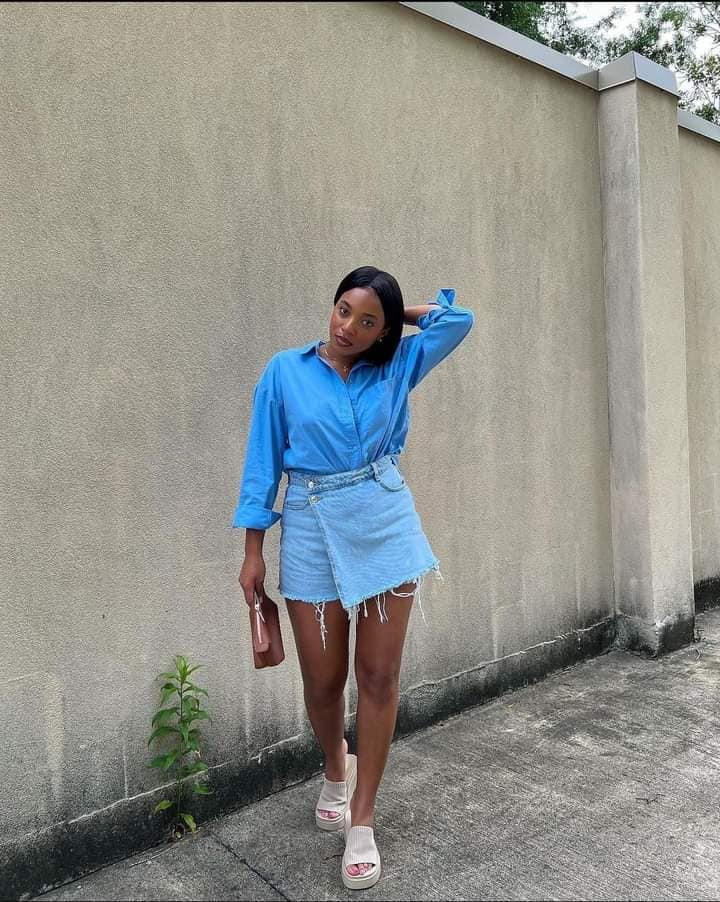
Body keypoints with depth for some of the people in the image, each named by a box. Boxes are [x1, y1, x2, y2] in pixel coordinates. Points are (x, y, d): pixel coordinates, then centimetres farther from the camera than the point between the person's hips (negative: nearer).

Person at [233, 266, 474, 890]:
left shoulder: (395, 368, 7)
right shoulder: (285, 371, 1)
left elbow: (458, 319, 6)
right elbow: (263, 460, 2)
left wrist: (396, 312, 8)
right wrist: (253, 551, -1)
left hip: (386, 527, 1)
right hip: (313, 532, -1)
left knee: (379, 675, 2)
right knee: (323, 681, 6)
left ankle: (362, 821, 18)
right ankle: (336, 769, 40)